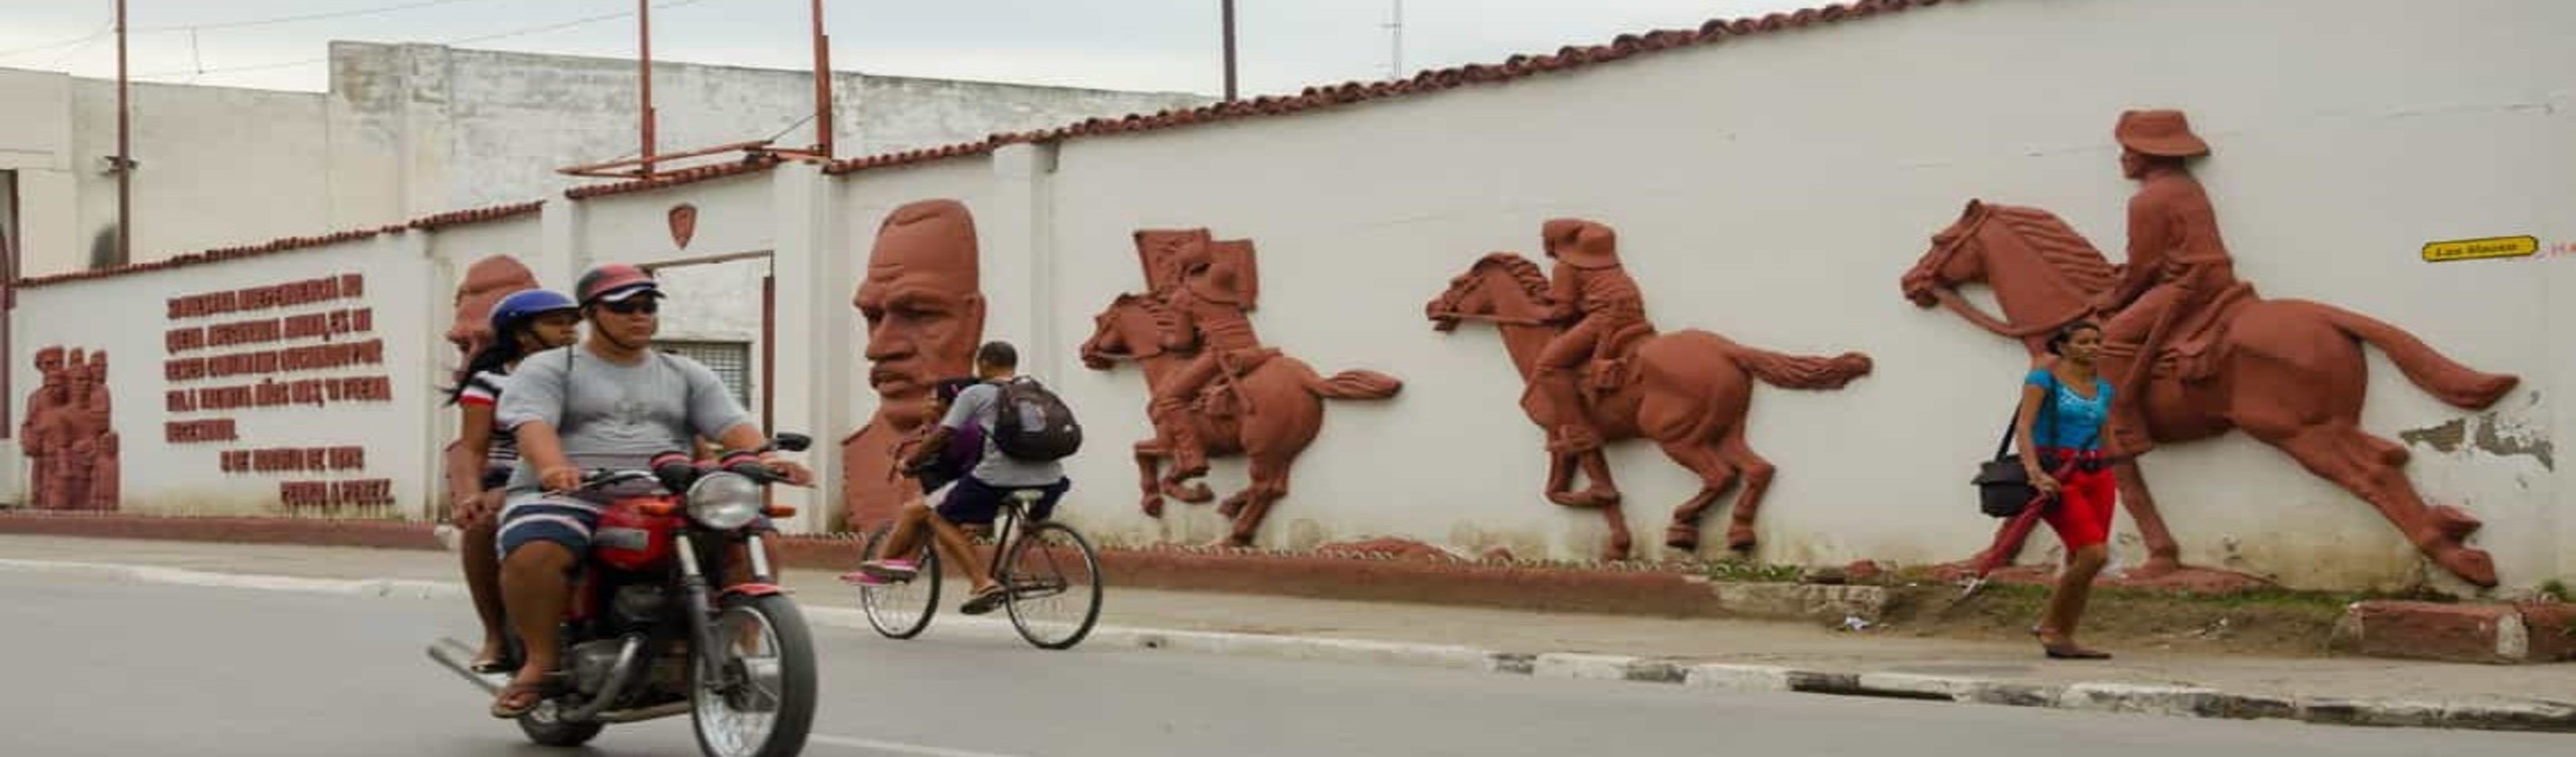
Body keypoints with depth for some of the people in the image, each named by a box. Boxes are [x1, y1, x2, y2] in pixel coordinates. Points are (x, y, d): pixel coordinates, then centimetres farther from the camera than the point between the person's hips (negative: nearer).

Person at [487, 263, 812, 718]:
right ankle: (540, 661, -14)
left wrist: (764, 457, -16)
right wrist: (552, 467, -32)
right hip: (571, 497, -3)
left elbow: (731, 423, 7)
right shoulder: (548, 369, 10)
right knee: (534, 554, -36)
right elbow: (532, 423, -9)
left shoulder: (686, 375, 22)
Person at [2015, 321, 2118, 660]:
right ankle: (2050, 625, -2)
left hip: (2096, 476, 6)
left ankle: (2062, 636, 11)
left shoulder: (2103, 387, 15)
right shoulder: (2043, 378, -3)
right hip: (2056, 477, -6)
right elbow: (2023, 427, -12)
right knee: (2094, 555, -17)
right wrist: (2035, 473, -25)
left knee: (2079, 561, 3)